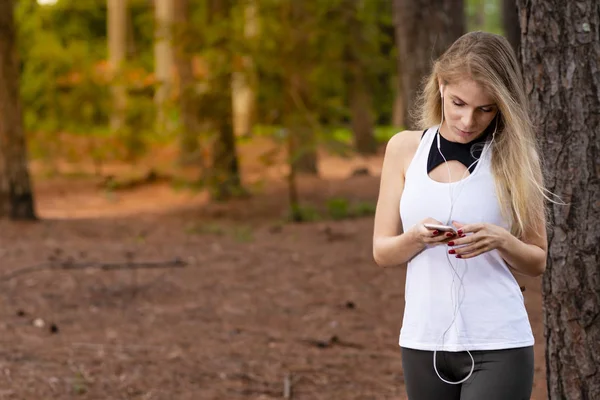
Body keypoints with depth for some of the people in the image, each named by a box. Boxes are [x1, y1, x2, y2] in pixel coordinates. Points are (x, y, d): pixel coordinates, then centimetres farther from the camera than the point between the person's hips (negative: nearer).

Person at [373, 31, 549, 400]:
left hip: (497, 346, -2)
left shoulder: (513, 156, 0)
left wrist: (501, 240, -16)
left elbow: (537, 262, 6)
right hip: (423, 342, 3)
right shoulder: (405, 148, 5)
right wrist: (417, 238, -16)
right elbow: (382, 251, 6)